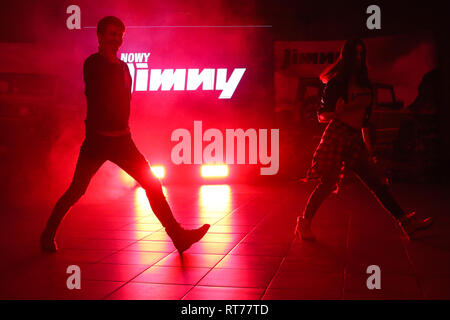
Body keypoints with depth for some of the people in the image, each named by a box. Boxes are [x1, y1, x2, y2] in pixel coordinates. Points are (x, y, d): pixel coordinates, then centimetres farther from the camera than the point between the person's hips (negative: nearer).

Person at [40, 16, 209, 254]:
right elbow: (98, 98, -15)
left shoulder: (123, 67, 14)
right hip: (97, 139, -5)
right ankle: (48, 235, 20)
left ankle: (178, 235, 2)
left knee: (152, 185, -1)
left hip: (121, 139, 6)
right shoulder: (92, 63, -4)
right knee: (76, 191, -1)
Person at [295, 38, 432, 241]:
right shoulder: (336, 82, 2)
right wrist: (341, 111, -20)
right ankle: (304, 224, 1)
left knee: (376, 181, 2)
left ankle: (406, 222, 0)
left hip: (355, 138, 6)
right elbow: (322, 116, -1)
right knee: (327, 183, -10)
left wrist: (368, 145, 19)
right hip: (337, 135, -6)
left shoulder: (364, 83, 19)